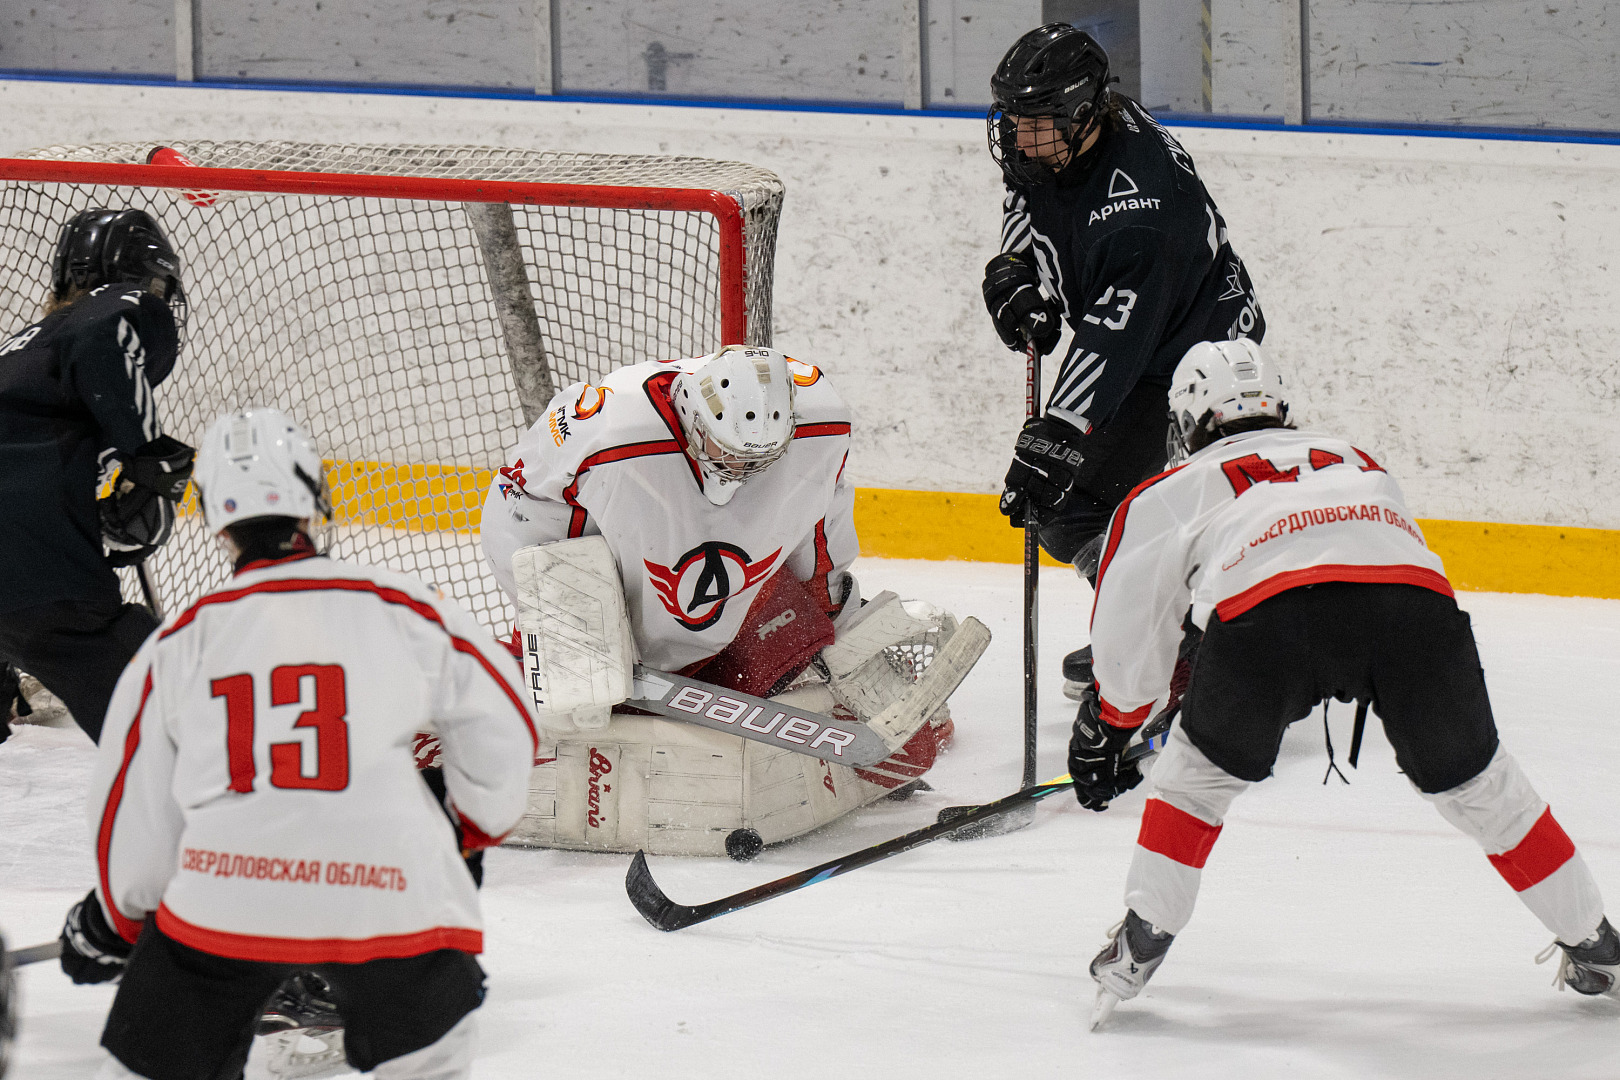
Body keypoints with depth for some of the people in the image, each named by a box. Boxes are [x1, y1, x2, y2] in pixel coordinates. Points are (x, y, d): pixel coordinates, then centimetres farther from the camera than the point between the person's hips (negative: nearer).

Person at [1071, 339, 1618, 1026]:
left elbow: (1129, 640, 36)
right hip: (1416, 593, 3)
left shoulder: (1173, 492, 33)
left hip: (1272, 604, -3)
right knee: (1476, 783, 22)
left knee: (1200, 770, 24)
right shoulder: (1356, 461, 43)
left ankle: (1141, 943, 21)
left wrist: (1103, 734, 52)